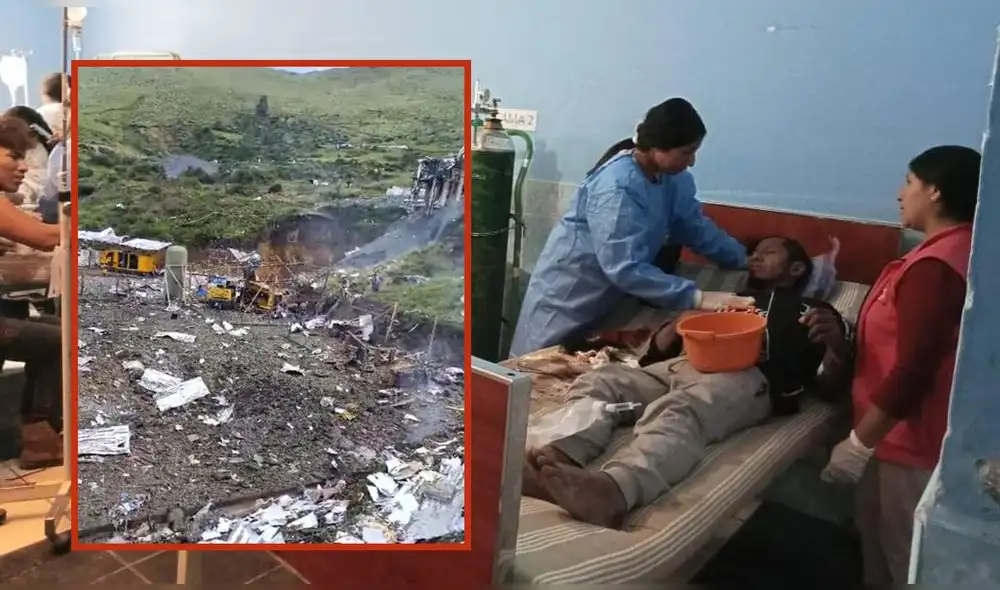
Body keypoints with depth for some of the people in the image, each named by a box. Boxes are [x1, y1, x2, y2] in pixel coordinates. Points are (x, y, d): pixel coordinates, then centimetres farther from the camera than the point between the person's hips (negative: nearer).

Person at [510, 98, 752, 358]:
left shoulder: (674, 178, -6)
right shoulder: (618, 186, -32)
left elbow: (696, 227, 7)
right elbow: (626, 268, -36)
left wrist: (745, 260, 0)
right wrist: (697, 298, -37)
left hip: (609, 295, 8)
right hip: (569, 295, -7)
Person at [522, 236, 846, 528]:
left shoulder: (812, 311, 27)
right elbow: (657, 351, 28)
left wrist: (833, 340, -9)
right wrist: (681, 322, 7)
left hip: (747, 379, -5)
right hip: (679, 367, 5)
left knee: (679, 412, -38)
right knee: (597, 381, -22)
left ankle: (613, 490, -64)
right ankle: (557, 460, -47)